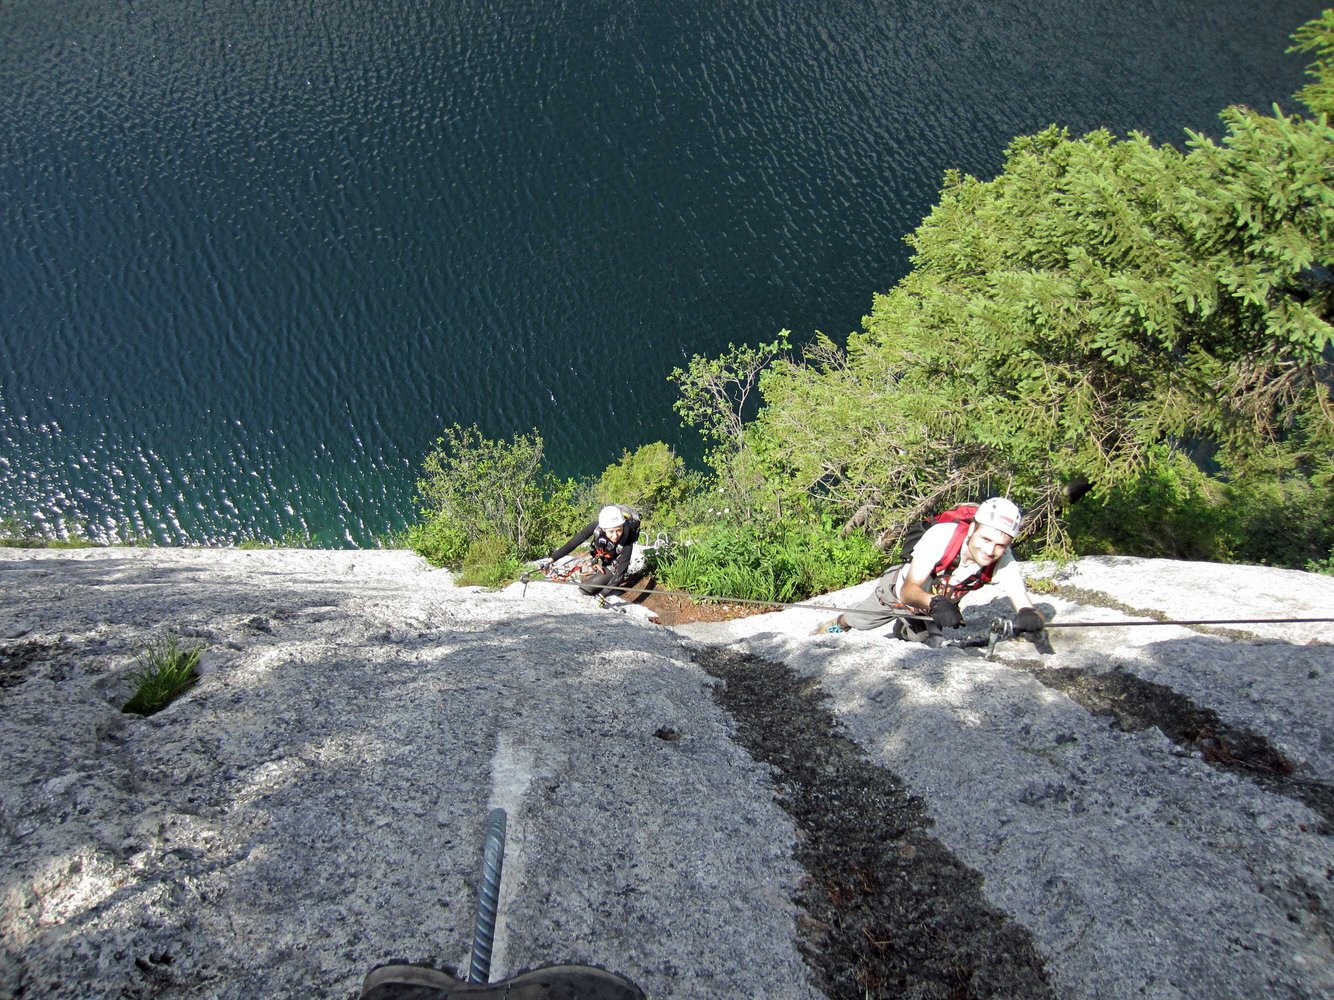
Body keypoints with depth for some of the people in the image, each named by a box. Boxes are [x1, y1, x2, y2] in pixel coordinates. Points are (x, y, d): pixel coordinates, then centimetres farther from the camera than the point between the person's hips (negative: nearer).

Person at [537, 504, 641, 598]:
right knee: (583, 580, 19)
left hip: (612, 566, -4)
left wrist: (602, 595, -33)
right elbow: (573, 543, -25)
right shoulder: (596, 526, -35)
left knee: (585, 589, -10)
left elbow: (620, 572, -32)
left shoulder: (627, 543, -40)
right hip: (597, 558, 4)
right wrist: (551, 559, -30)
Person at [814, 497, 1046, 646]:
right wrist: (935, 603, -63)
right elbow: (909, 591, -43)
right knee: (859, 621, 19)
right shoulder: (943, 535, -42)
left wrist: (1028, 616, -60)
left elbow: (1023, 605, -36)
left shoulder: (1003, 562, -32)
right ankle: (839, 623, 54)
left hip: (941, 605, 3)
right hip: (900, 588, -2)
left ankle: (904, 629, 51)